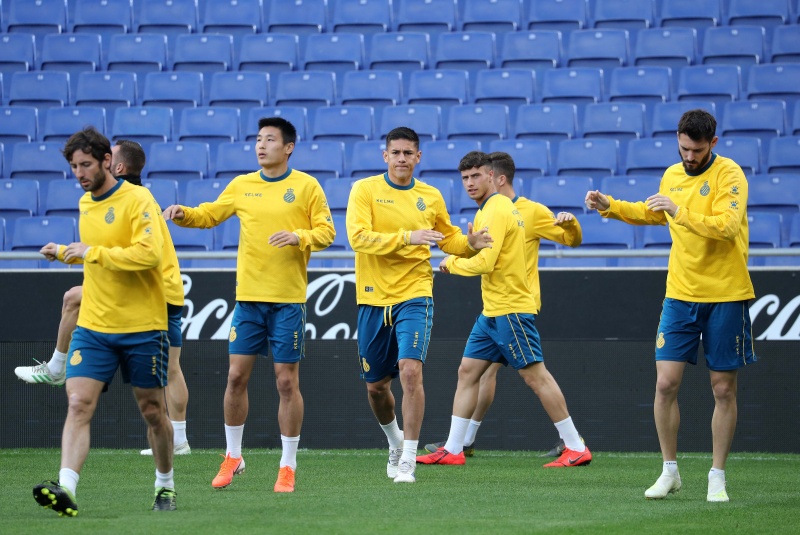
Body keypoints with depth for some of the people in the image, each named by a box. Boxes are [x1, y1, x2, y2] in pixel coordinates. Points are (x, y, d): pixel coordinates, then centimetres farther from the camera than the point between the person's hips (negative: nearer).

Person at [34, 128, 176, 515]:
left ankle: (165, 487, 27)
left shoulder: (137, 200, -12)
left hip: (142, 326, -5)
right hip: (93, 325, 5)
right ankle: (66, 488, -24)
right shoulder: (85, 204, 12)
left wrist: (93, 252, -23)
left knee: (152, 411, 8)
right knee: (78, 404, -13)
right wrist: (64, 253, 12)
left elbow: (149, 252, -25)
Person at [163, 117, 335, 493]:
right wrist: (184, 214, -2)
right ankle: (232, 457, 17)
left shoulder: (306, 186, 0)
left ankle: (288, 467, 7)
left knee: (287, 381, -1)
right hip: (248, 296, 3)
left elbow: (326, 231, -1)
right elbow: (209, 215, 17)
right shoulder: (242, 186, 8)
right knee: (236, 376, 2)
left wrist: (298, 237, -19)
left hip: (289, 299, -3)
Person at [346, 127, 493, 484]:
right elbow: (358, 237, -17)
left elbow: (448, 238, 21)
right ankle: (395, 442, 40)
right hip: (373, 299, 0)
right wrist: (406, 237, -26)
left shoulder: (431, 197, 6)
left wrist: (470, 244, -1)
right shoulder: (365, 190, -3)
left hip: (414, 296, 0)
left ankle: (408, 462, -14)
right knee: (375, 385, 10)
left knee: (410, 371, -20)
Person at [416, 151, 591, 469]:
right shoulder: (498, 207, 16)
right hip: (492, 311, 10)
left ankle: (576, 448, -4)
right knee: (468, 371, 9)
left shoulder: (496, 210, -15)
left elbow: (485, 263, -21)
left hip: (511, 309, -10)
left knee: (535, 375, -8)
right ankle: (452, 450, 11)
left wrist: (452, 264, -6)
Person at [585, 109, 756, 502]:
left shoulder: (729, 174, -10)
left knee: (724, 389, 2)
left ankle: (717, 477, 12)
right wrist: (610, 206, 20)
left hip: (725, 296, -5)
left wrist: (681, 212, -32)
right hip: (680, 294, 5)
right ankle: (669, 471, 10)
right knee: (666, 383, -3)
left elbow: (727, 226, -26)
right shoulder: (672, 175, 8)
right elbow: (654, 213, 30)